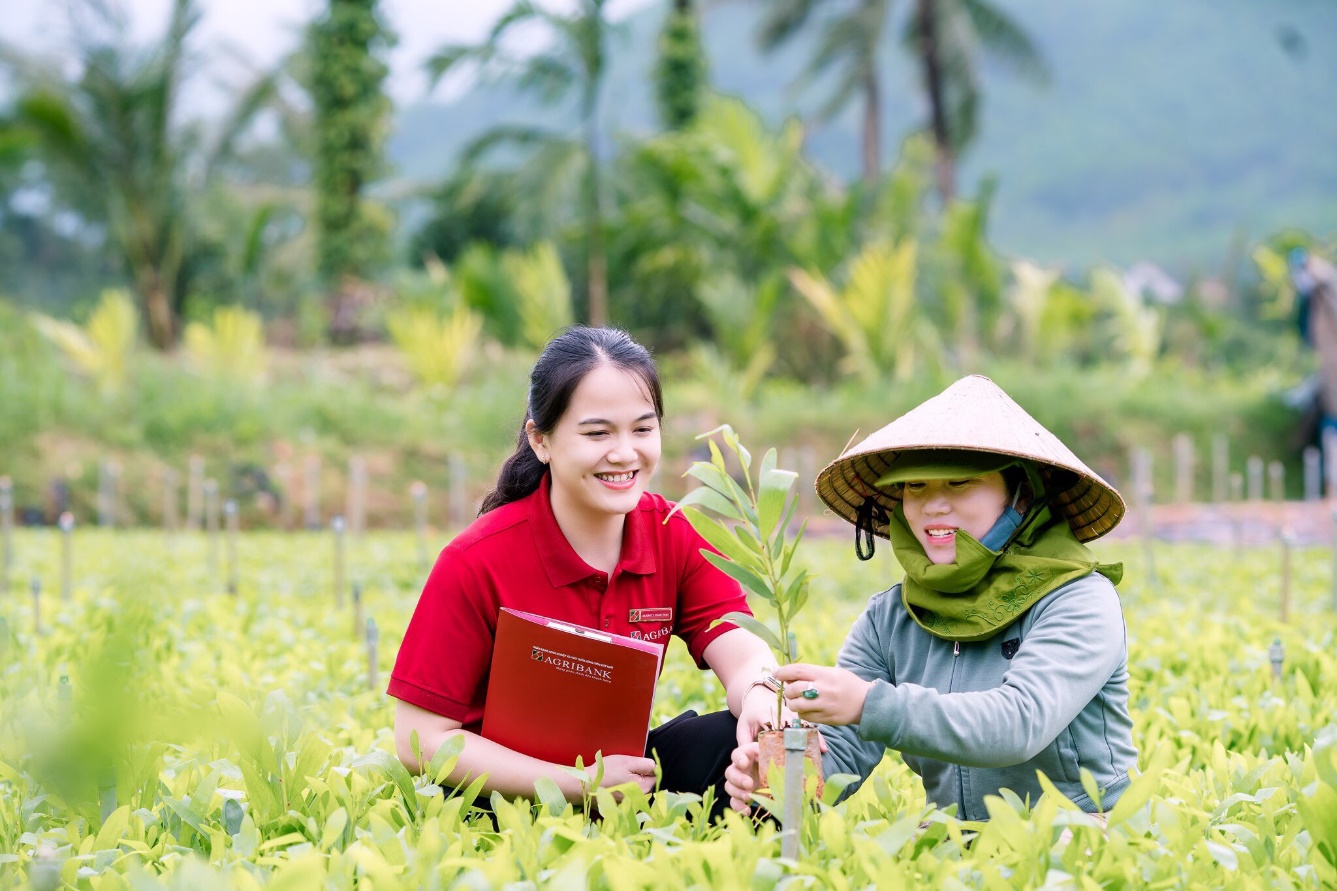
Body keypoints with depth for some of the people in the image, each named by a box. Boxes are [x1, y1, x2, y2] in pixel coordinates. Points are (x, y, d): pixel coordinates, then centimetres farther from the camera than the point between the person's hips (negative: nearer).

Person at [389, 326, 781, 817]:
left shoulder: (674, 536, -2)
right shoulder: (476, 564, -16)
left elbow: (742, 654, -12)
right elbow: (421, 739, -16)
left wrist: (761, 698, -39)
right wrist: (582, 784, -25)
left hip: (621, 769, 4)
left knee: (743, 742, -24)